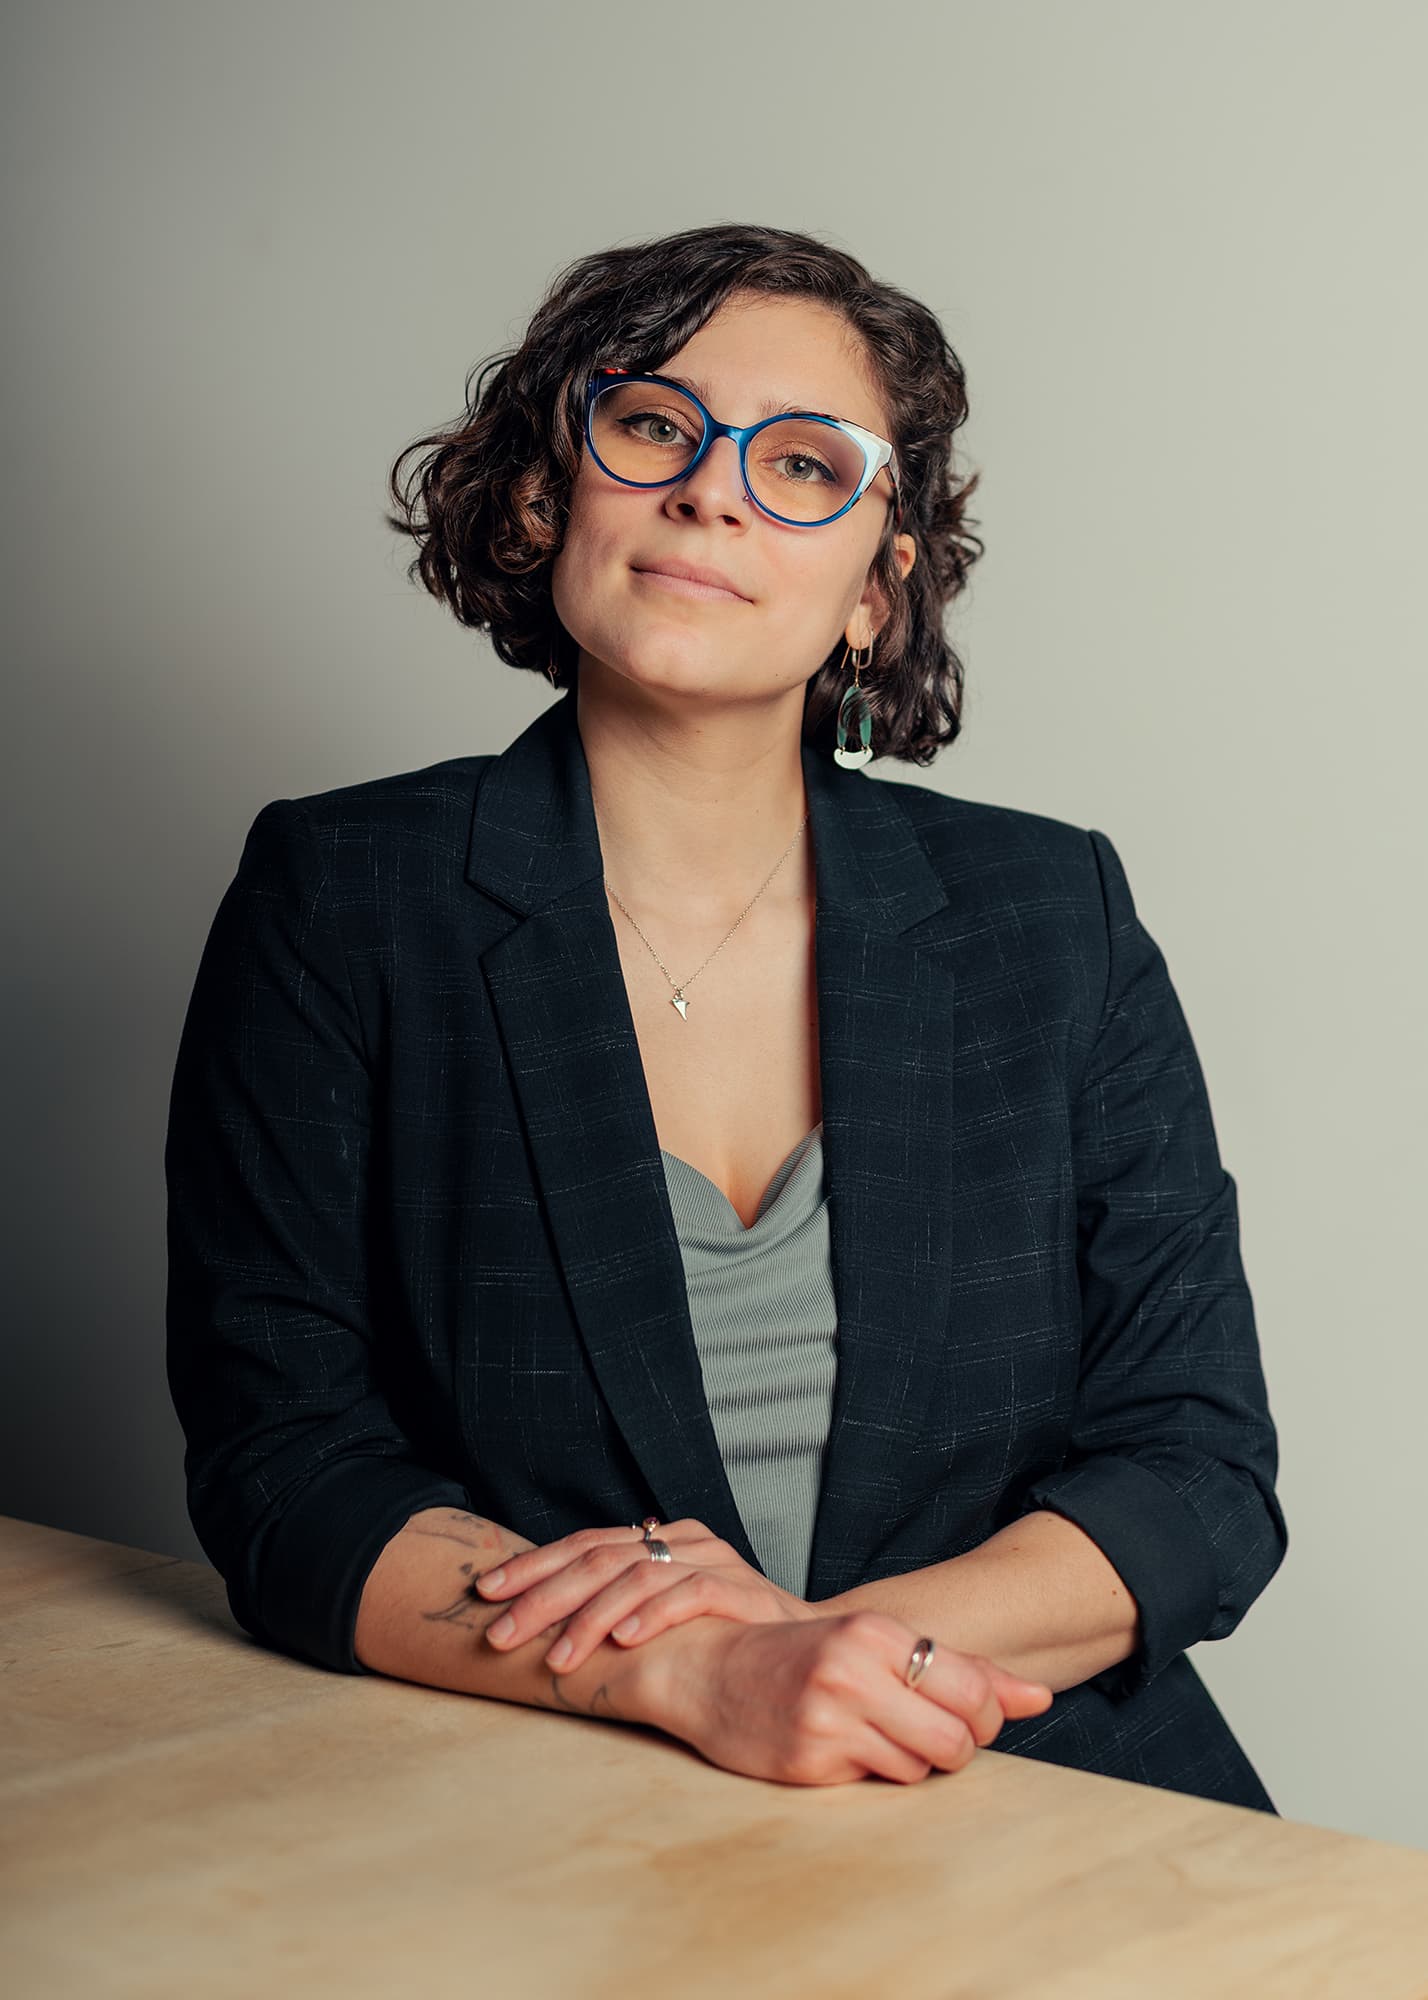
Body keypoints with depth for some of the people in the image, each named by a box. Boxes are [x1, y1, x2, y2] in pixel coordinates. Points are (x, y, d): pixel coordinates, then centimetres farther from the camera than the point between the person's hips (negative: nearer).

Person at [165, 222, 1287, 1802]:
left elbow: (1202, 1471, 3)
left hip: (1040, 1825, 1)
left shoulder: (1054, 919, 5)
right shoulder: (335, 906, 0)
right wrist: (701, 1680, -20)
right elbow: (283, 1475, -5)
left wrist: (825, 1637, -14)